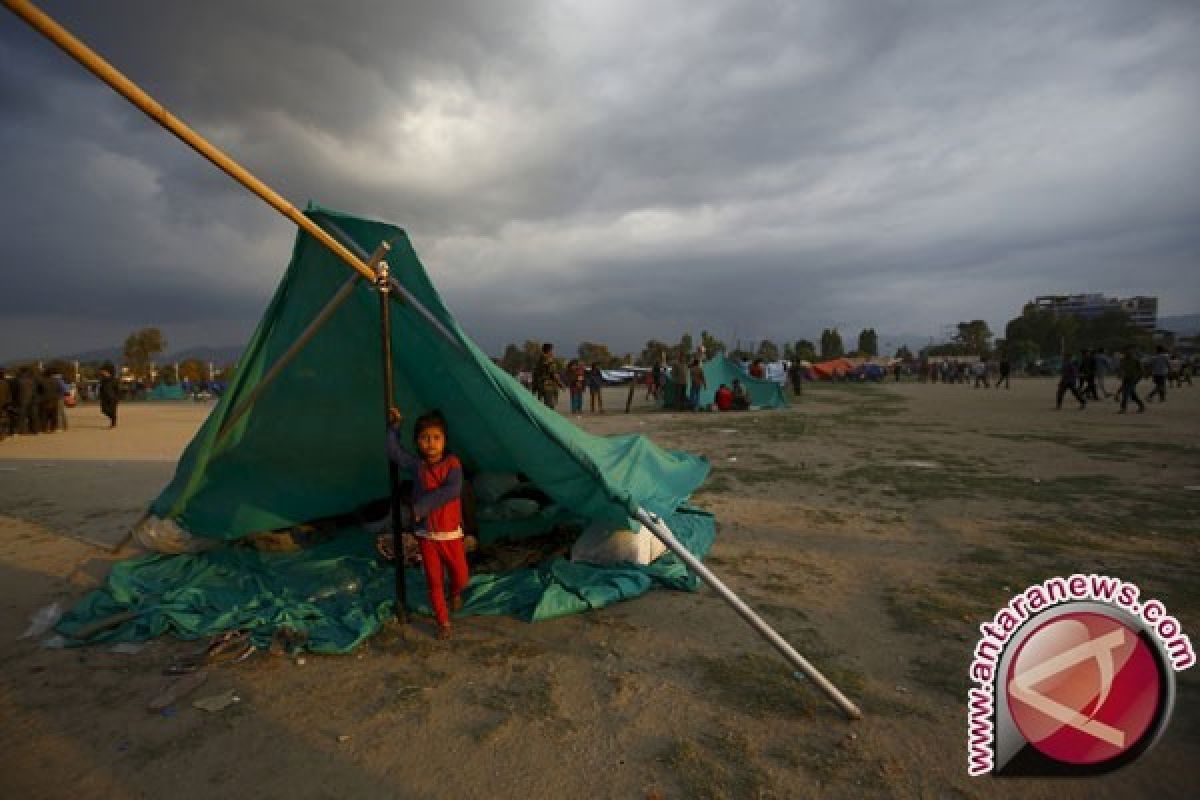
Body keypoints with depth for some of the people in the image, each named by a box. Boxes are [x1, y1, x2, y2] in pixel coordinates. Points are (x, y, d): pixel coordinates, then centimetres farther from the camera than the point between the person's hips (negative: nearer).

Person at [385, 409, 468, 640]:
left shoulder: (452, 462, -11)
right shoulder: (416, 465, -1)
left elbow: (452, 490, -24)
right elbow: (393, 452, 6)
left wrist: (422, 506, -25)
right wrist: (395, 426, 1)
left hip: (451, 533, -2)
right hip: (426, 535, 2)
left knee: (461, 576, 7)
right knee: (434, 581, 9)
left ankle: (455, 594, 43)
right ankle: (443, 622, 26)